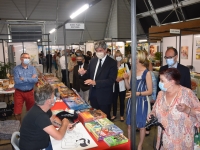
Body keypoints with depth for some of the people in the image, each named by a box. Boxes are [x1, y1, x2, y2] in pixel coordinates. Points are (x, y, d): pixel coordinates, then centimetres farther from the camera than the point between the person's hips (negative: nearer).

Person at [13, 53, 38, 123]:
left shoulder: (32, 68, 0)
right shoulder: (16, 69, -6)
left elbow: (36, 80, -14)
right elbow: (17, 81, -20)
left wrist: (24, 79, -17)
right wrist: (30, 79, -17)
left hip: (30, 92, 2)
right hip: (19, 92, -2)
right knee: (17, 112, 3)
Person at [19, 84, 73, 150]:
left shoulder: (43, 108, -6)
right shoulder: (39, 115, -34)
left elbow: (53, 119, 13)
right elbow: (58, 136, -33)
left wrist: (64, 126, -4)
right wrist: (65, 123, -15)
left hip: (41, 142, 8)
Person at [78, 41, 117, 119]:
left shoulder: (112, 62, -12)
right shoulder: (93, 60, 6)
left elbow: (111, 80, -19)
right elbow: (89, 75, 12)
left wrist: (95, 82, -27)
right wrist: (83, 73, -11)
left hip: (104, 96, -5)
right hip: (93, 94, 6)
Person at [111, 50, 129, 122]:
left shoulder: (125, 65, 2)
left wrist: (121, 78, -17)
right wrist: (115, 78, -16)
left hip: (122, 85, 0)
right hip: (114, 85, 0)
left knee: (122, 101, 9)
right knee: (114, 101, 8)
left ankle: (122, 115, 23)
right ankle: (114, 115, 25)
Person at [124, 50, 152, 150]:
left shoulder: (146, 73, -12)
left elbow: (150, 91, -12)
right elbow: (128, 87, 9)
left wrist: (137, 93, -25)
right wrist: (126, 78, -8)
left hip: (141, 101, -5)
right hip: (131, 101, 5)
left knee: (141, 125, 10)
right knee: (129, 124, 14)